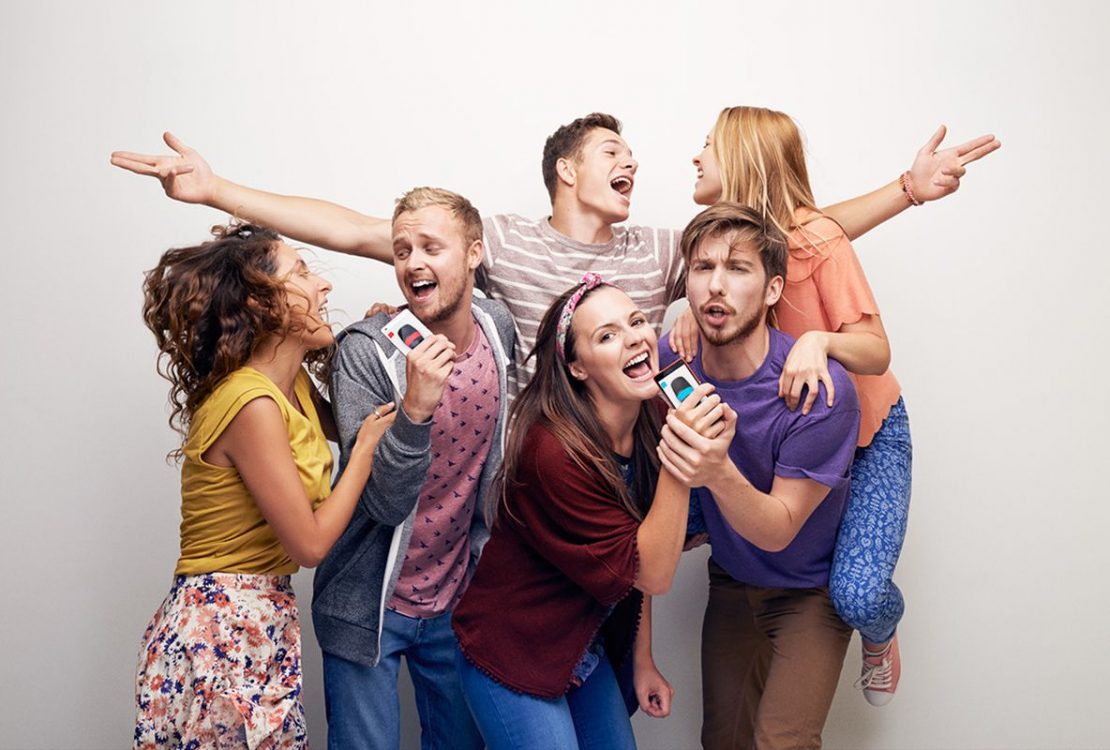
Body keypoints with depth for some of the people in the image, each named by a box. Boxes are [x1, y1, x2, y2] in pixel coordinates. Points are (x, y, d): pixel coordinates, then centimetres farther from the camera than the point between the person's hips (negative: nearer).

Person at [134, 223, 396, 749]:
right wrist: (369, 444, -9)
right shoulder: (251, 403, -21)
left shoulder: (291, 384, 6)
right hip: (221, 630, -9)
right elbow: (310, 543, -18)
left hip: (262, 621, 9)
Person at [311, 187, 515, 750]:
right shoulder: (366, 350, -20)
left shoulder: (499, 328, -5)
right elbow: (385, 503, -25)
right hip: (370, 604, -4)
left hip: (458, 600, 4)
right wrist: (415, 407, -41)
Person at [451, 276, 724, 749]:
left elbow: (635, 564, 5)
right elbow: (652, 574, -26)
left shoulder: (650, 427, -6)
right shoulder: (554, 450, -30)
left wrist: (642, 661, 7)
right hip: (513, 657, -7)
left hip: (588, 651, 7)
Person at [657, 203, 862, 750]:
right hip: (731, 581, 4)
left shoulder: (821, 390, -29)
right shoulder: (669, 363, -17)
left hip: (810, 591, -4)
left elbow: (778, 531, -24)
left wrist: (720, 474, -45)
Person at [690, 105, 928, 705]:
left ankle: (880, 634, 17)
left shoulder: (817, 238, -22)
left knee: (858, 595, -22)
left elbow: (876, 354, -23)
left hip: (867, 430, -5)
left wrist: (818, 341, -41)